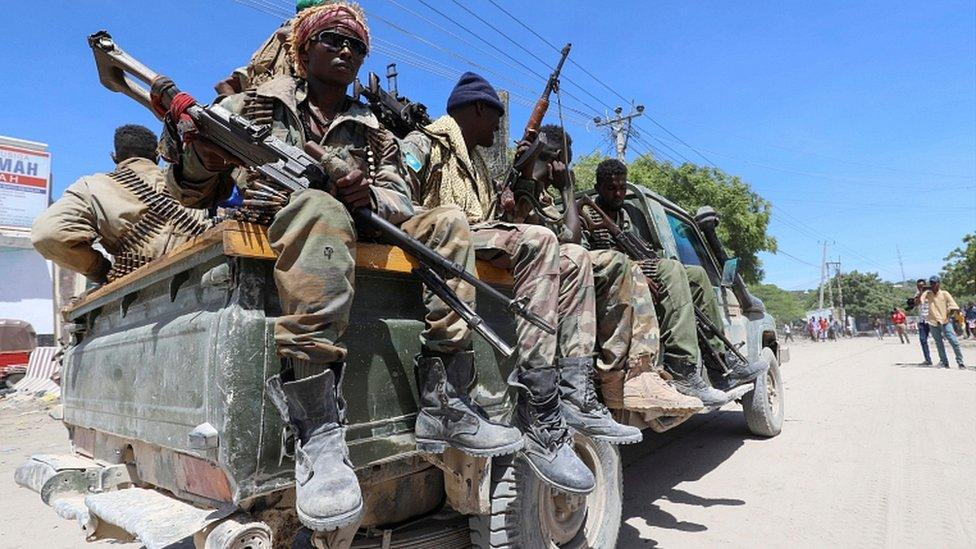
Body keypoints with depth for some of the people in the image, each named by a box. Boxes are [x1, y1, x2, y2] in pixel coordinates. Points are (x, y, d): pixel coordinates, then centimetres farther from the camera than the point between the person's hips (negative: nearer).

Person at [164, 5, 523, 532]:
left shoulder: (372, 131, 24)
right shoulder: (256, 103, 15)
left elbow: (401, 199, 9)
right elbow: (192, 192, 9)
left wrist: (371, 195, -15)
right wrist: (198, 161, -16)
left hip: (353, 241, 4)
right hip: (263, 227, -3)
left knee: (446, 221, -11)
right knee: (320, 208, -35)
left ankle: (444, 402, -22)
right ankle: (317, 432, -45)